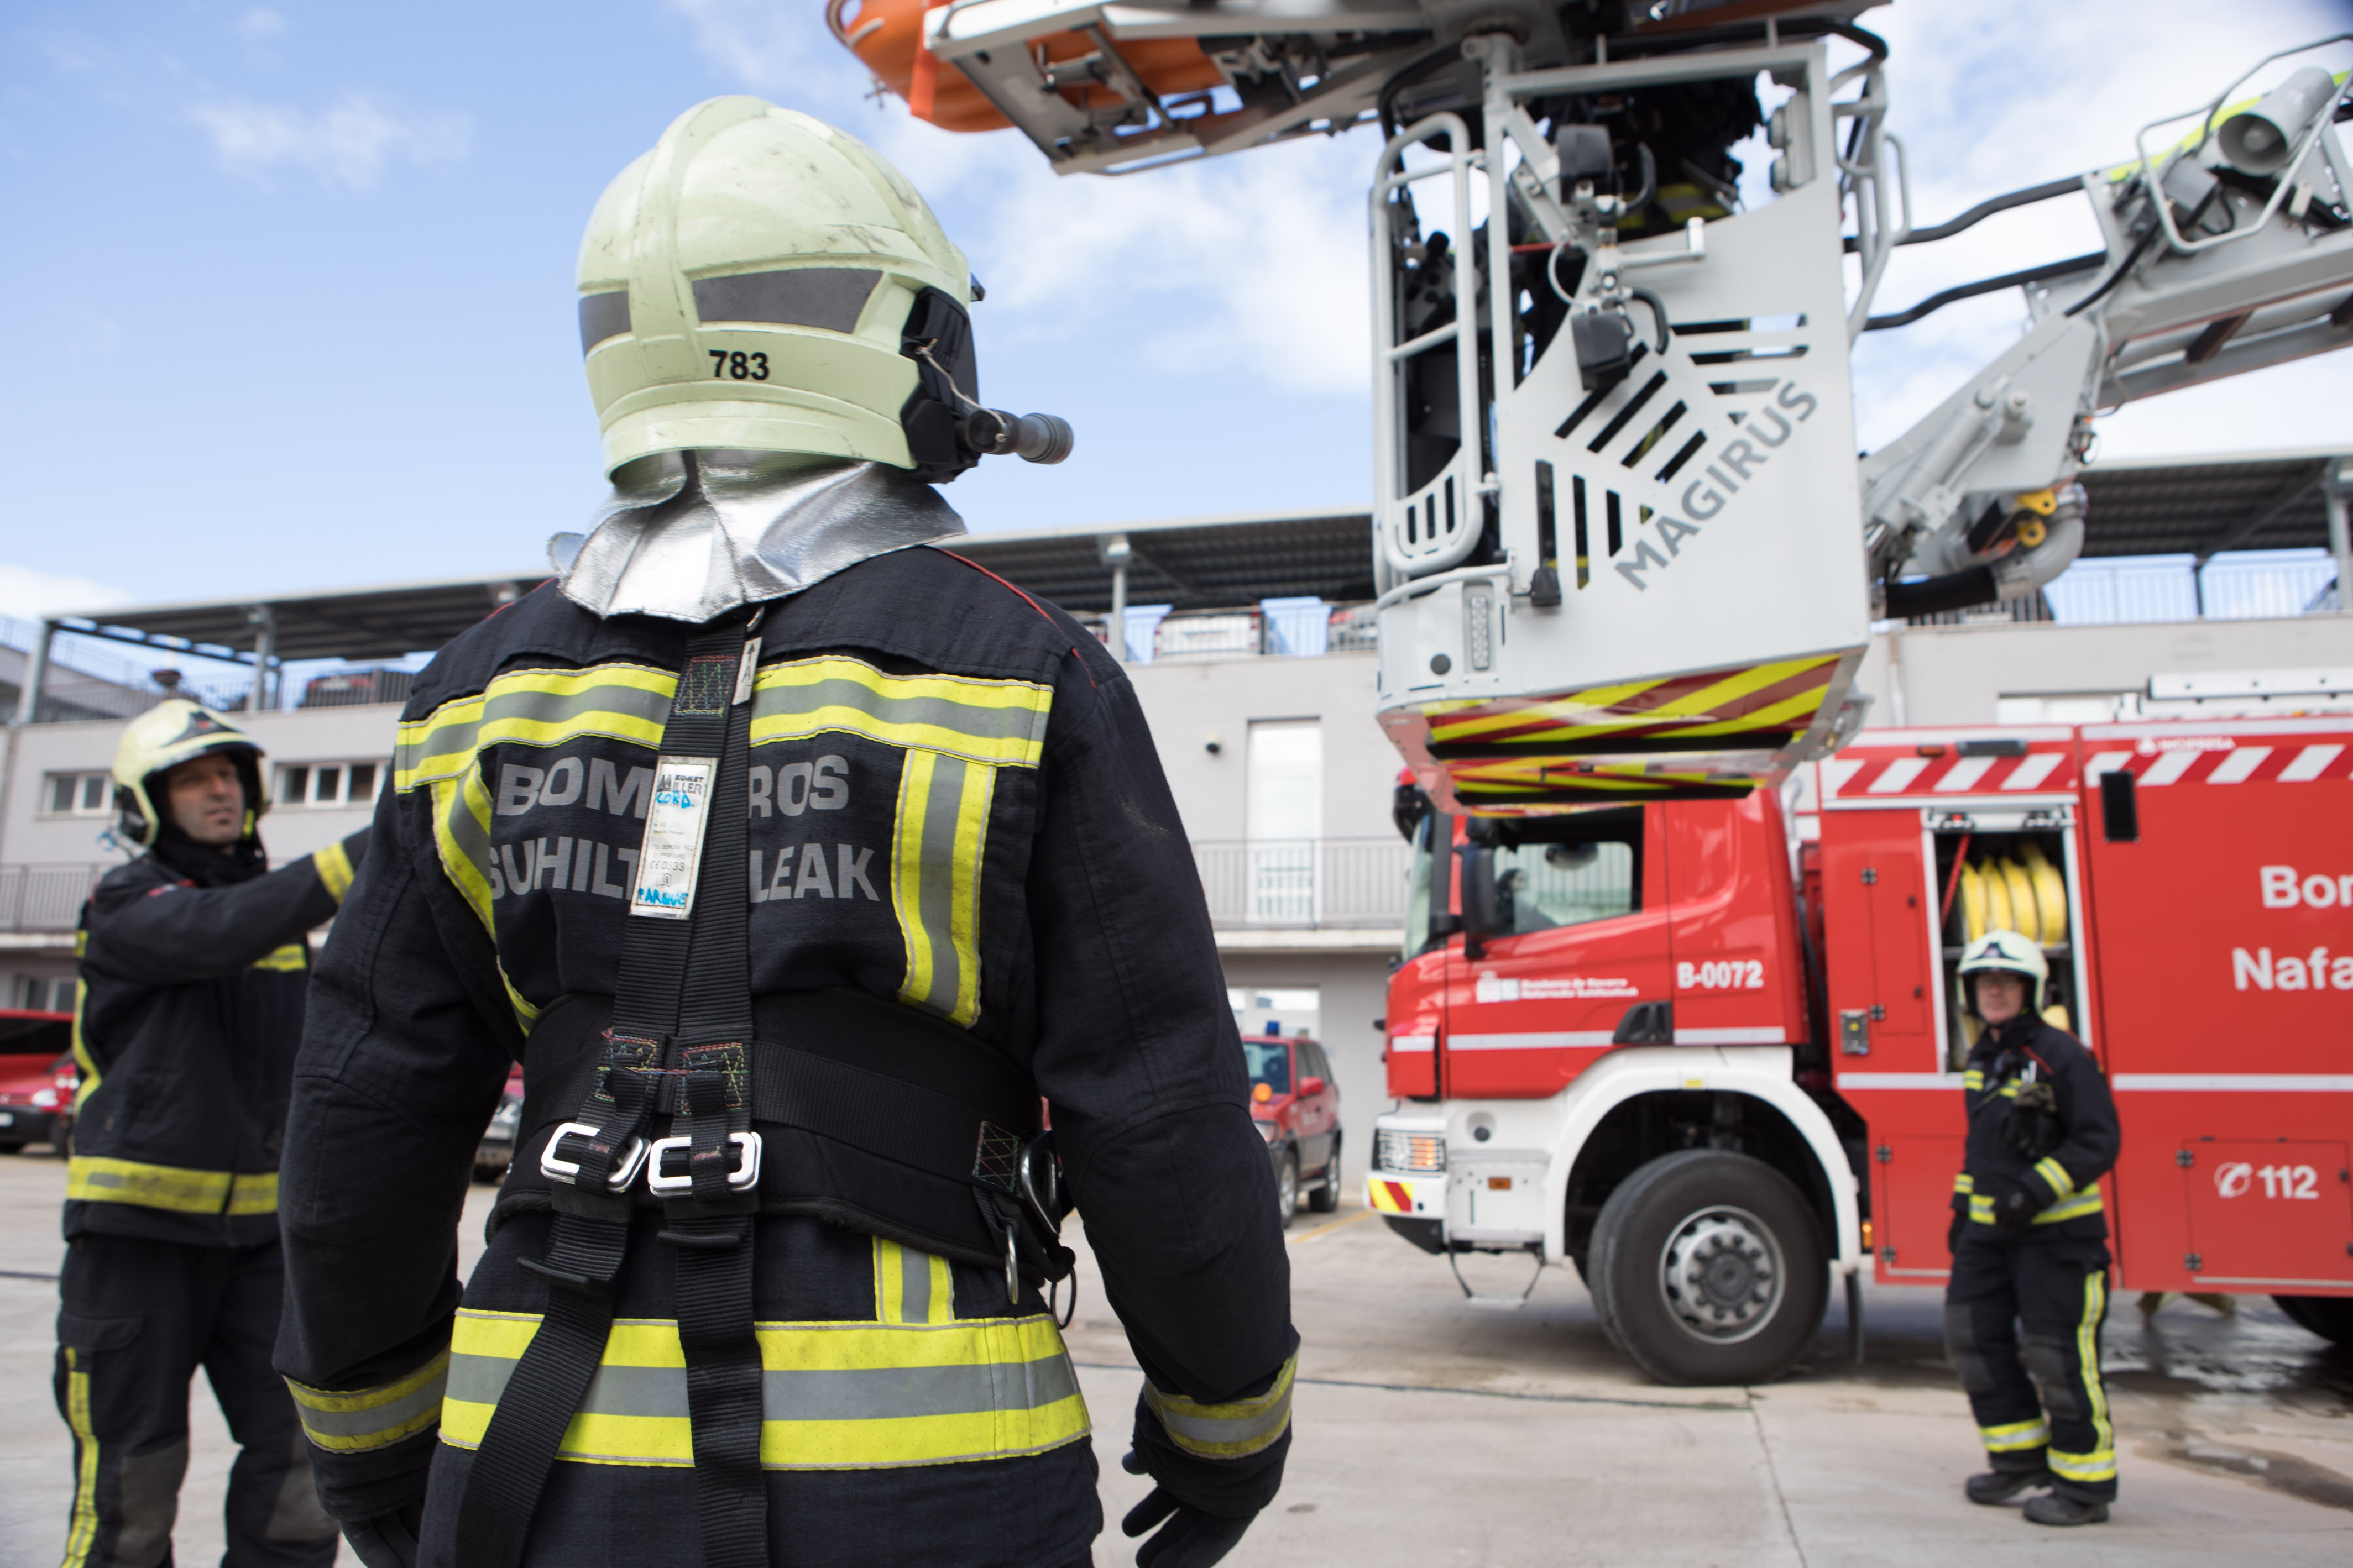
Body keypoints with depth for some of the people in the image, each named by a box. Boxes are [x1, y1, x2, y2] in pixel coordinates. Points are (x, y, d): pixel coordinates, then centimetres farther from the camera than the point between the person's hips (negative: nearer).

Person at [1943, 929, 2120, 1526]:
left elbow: (2098, 1142, -15)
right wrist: (1963, 1207, 19)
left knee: (2058, 1354, -3)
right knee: (1973, 1336, 10)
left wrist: (2038, 1192, -24)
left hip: (2055, 1231, -8)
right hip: (1990, 1230, 8)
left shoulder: (2062, 1056, -12)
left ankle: (2085, 1485, 11)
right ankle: (2021, 1460, 25)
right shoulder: (1982, 1059, 13)